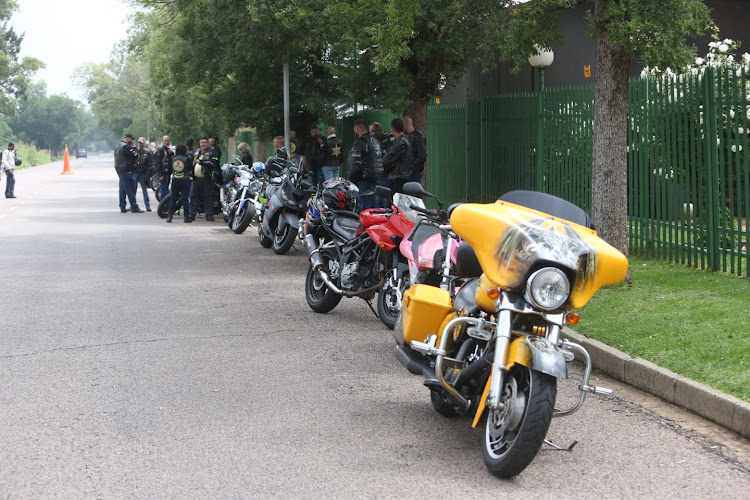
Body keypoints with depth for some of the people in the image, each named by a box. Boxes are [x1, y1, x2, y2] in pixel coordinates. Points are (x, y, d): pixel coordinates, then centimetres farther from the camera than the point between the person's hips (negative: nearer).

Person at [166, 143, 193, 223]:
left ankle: (169, 216, 5)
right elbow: (191, 169, -2)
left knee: (172, 198, 8)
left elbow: (169, 170, 11)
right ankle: (186, 217, 0)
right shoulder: (187, 159, -8)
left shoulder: (173, 159, 3)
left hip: (175, 180, 3)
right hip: (185, 180, -3)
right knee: (185, 199, 0)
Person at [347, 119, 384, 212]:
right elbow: (383, 160, 20)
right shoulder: (376, 142, 16)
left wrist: (350, 181, -11)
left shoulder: (359, 143, -12)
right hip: (378, 179, 9)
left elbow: (356, 165, -20)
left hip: (365, 181, -9)